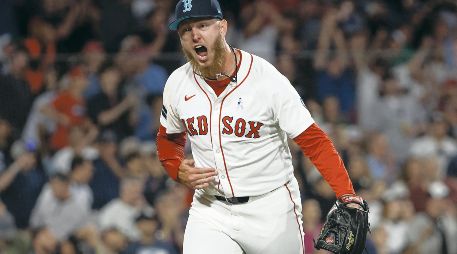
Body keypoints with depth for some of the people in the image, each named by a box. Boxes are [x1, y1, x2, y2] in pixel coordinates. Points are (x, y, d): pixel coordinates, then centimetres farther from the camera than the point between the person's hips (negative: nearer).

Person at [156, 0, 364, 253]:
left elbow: (314, 140, -14)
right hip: (210, 211, 2)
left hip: (271, 210, -2)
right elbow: (169, 138, 18)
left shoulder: (267, 79, -14)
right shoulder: (177, 85, -1)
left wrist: (347, 196, -26)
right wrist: (179, 171, -4)